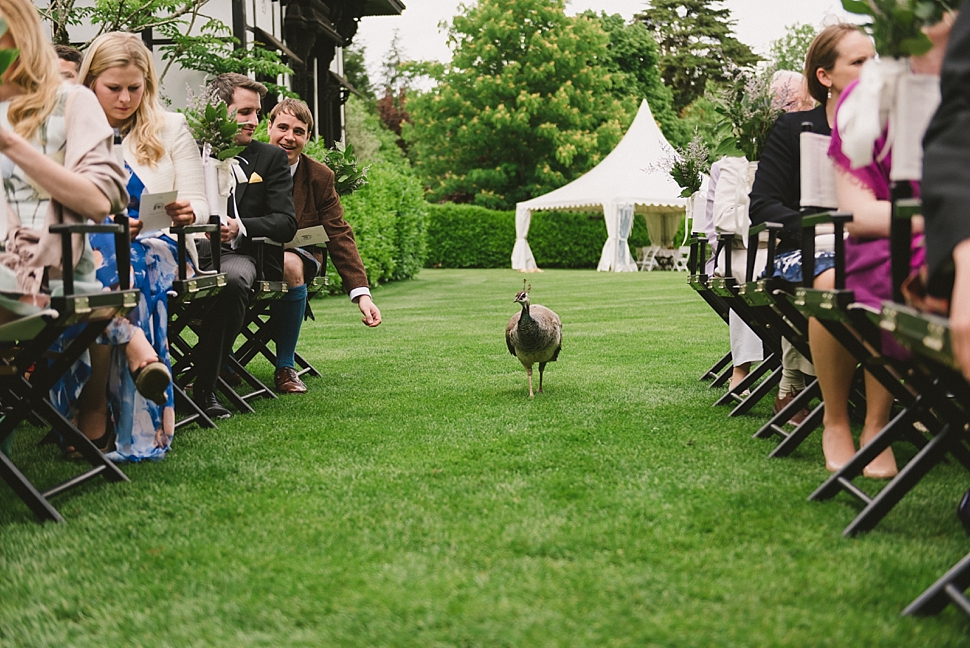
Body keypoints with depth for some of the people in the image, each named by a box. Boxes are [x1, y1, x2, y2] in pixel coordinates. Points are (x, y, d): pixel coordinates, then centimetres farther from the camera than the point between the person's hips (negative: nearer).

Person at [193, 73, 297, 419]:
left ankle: (204, 386, -26)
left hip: (235, 253, 0)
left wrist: (240, 228, -13)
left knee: (234, 279, -37)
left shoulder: (271, 158, 15)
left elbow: (286, 223, 5)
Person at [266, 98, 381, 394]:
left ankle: (285, 368, -20)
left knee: (290, 264, -36)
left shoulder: (320, 177, 0)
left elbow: (340, 236, -3)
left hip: (295, 255, 1)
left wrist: (362, 294, -14)